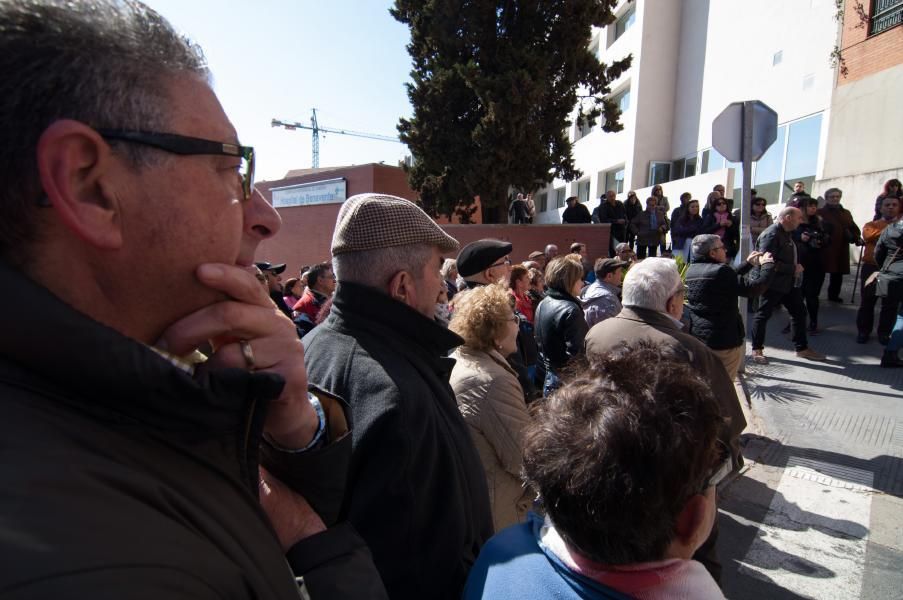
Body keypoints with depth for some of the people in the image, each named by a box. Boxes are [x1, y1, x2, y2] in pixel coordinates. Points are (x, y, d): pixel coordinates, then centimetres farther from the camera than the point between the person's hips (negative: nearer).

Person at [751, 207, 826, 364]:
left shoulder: (786, 234, 12)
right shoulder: (771, 234, -19)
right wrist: (793, 269, -19)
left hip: (789, 283, 10)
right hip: (773, 283, -10)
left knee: (799, 312, 14)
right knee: (762, 315, 1)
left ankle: (802, 348, 26)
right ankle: (757, 349, 12)